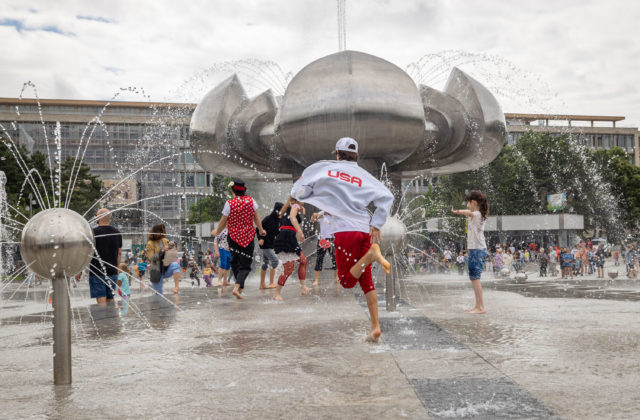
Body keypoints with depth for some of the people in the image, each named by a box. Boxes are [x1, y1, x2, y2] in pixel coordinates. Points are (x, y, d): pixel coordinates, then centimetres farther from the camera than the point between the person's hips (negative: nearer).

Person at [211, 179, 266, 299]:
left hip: (233, 236, 0)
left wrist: (216, 232, 14)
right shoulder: (251, 200, -5)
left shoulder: (229, 204, -12)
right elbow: (256, 218, 4)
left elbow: (223, 222, -4)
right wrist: (261, 230, 20)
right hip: (248, 237, 0)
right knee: (245, 264, 2)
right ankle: (237, 287, -17)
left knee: (235, 262, 20)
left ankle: (240, 286, 22)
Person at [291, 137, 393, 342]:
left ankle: (372, 254, -24)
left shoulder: (324, 168, 4)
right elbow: (387, 196, 1)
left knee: (347, 281, 4)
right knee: (366, 280, 14)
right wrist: (376, 224, 4)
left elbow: (299, 191, 4)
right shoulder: (363, 175, 11)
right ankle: (375, 327, 7)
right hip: (364, 229, 4)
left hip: (345, 230, -4)